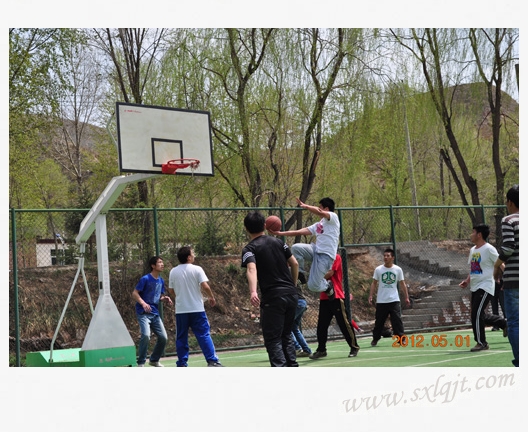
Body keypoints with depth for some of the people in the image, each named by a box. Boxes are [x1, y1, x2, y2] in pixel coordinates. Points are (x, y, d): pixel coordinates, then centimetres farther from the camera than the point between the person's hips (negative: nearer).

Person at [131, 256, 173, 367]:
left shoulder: (161, 281, 12)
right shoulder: (145, 279, -9)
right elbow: (134, 293, -10)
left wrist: (165, 298, -1)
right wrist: (143, 303, -25)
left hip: (155, 313, 7)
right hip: (143, 313, -7)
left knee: (163, 337, 3)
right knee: (146, 335, -24)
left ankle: (154, 360, 23)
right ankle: (141, 363, -9)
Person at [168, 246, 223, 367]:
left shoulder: (173, 272, 5)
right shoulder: (197, 269, -6)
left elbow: (171, 291, 10)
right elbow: (205, 286, -14)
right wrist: (211, 297, 3)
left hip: (180, 310, 3)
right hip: (197, 309, -3)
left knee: (181, 338, 9)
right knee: (204, 335, -1)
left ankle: (181, 364, 8)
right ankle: (212, 361, -6)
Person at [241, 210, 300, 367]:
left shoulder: (249, 249, -4)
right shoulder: (278, 242, 12)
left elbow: (252, 269, -23)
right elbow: (295, 263, 12)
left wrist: (253, 291, -38)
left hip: (272, 297, -6)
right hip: (291, 294, 6)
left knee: (273, 339, -1)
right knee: (286, 335, 19)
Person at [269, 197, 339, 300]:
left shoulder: (333, 217, 1)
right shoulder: (318, 225, 23)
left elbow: (318, 212, -21)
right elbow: (299, 232, 19)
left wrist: (305, 206, -10)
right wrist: (280, 233, 14)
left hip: (326, 255, -7)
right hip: (315, 250, 7)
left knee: (313, 286, -13)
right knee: (295, 248, -23)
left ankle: (328, 286, 21)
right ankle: (300, 273, -3)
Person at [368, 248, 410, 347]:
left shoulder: (398, 269, 1)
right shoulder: (378, 269, 0)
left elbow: (403, 284, 6)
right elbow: (374, 283, 5)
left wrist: (406, 297, 2)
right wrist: (371, 296, -3)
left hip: (394, 300, 0)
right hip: (381, 301, 0)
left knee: (397, 320, -6)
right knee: (379, 321, 6)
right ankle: (375, 339, 19)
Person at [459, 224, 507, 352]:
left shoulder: (489, 249, -12)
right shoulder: (472, 250, 13)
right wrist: (467, 281, 8)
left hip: (485, 287, -9)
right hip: (475, 288, 9)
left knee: (476, 314, -14)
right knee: (481, 316, 14)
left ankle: (481, 343, -3)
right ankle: (506, 323, 32)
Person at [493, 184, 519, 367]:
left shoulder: (508, 220, -5)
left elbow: (508, 247, -14)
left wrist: (497, 266, 3)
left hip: (514, 278, -5)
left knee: (514, 323, -3)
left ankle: (521, 364, -8)